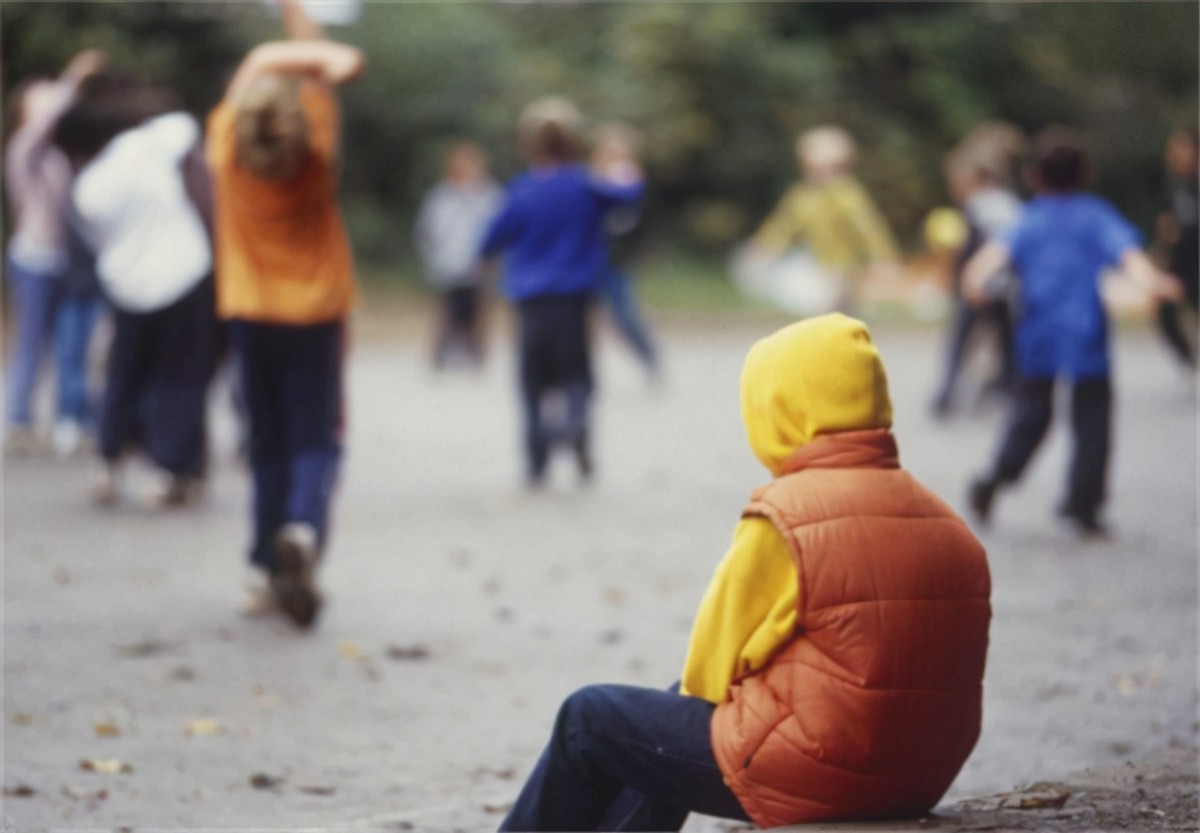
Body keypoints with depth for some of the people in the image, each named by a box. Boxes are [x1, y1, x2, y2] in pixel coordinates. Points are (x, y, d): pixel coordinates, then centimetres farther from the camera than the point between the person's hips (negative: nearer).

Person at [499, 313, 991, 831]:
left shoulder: (784, 516, -15)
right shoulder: (946, 523, 6)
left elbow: (711, 671, -8)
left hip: (805, 777, -8)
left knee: (589, 718, 13)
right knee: (670, 721, 31)